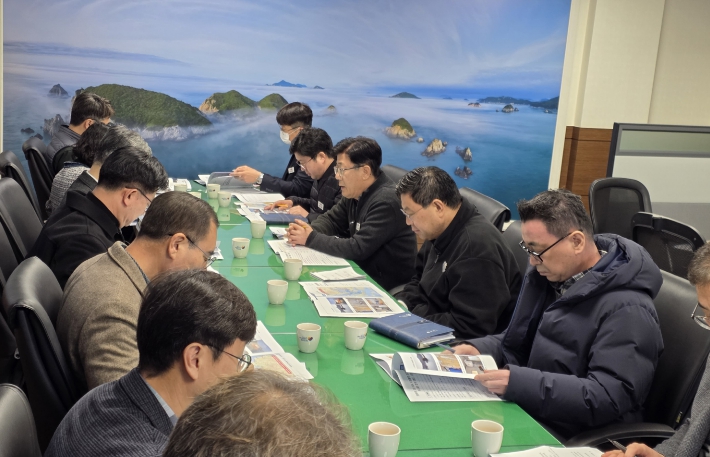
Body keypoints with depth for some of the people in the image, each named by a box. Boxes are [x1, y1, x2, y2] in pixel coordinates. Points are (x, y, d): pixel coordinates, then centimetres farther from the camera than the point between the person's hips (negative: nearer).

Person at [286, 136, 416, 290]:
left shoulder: (386, 201, -24)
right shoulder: (354, 193, 4)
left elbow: (357, 248, -26)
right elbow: (331, 219, 16)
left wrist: (311, 238, -17)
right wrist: (308, 230, -7)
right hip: (363, 269, 8)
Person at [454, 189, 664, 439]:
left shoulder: (626, 309, -19)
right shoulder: (548, 275, 5)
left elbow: (609, 399, -26)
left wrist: (518, 383, -31)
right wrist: (479, 349, -3)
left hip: (574, 439, -8)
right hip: (527, 413, 8)